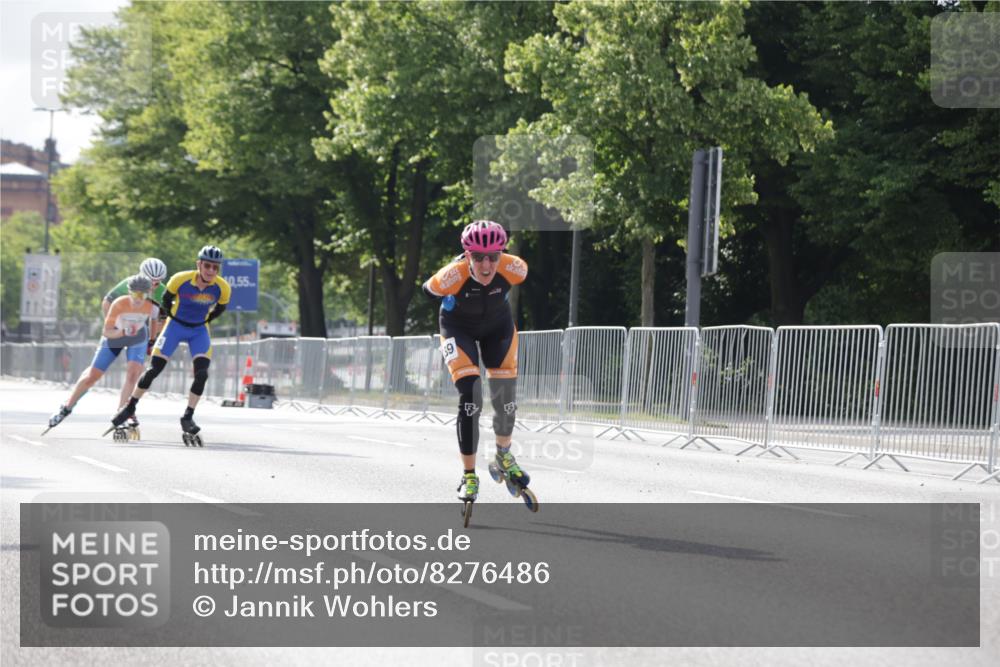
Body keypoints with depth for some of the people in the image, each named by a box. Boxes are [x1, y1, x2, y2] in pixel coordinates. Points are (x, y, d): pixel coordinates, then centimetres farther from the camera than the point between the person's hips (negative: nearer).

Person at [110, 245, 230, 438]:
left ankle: (188, 417, -3)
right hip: (176, 325, -1)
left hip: (199, 330, 1)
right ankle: (130, 407, 14)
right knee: (154, 369, -4)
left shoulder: (222, 288, -19)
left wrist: (203, 320, 4)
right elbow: (166, 299, -3)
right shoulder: (180, 280, -24)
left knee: (202, 373, -16)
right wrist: (173, 316, 6)